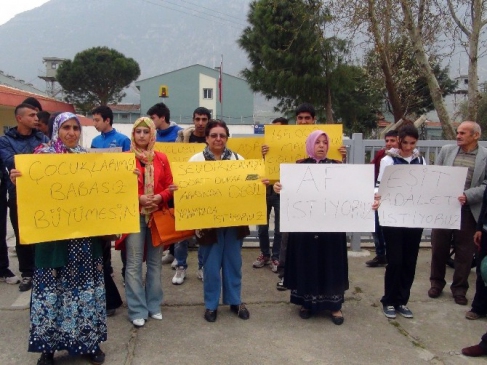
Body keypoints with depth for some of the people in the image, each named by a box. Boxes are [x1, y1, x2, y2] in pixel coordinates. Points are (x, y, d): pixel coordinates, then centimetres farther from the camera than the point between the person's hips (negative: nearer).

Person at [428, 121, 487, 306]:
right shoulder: (446, 150, 7)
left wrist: (467, 196, -20)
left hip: (468, 211, -2)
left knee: (464, 252, 8)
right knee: (438, 248, 11)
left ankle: (460, 288, 24)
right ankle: (436, 282, 29)